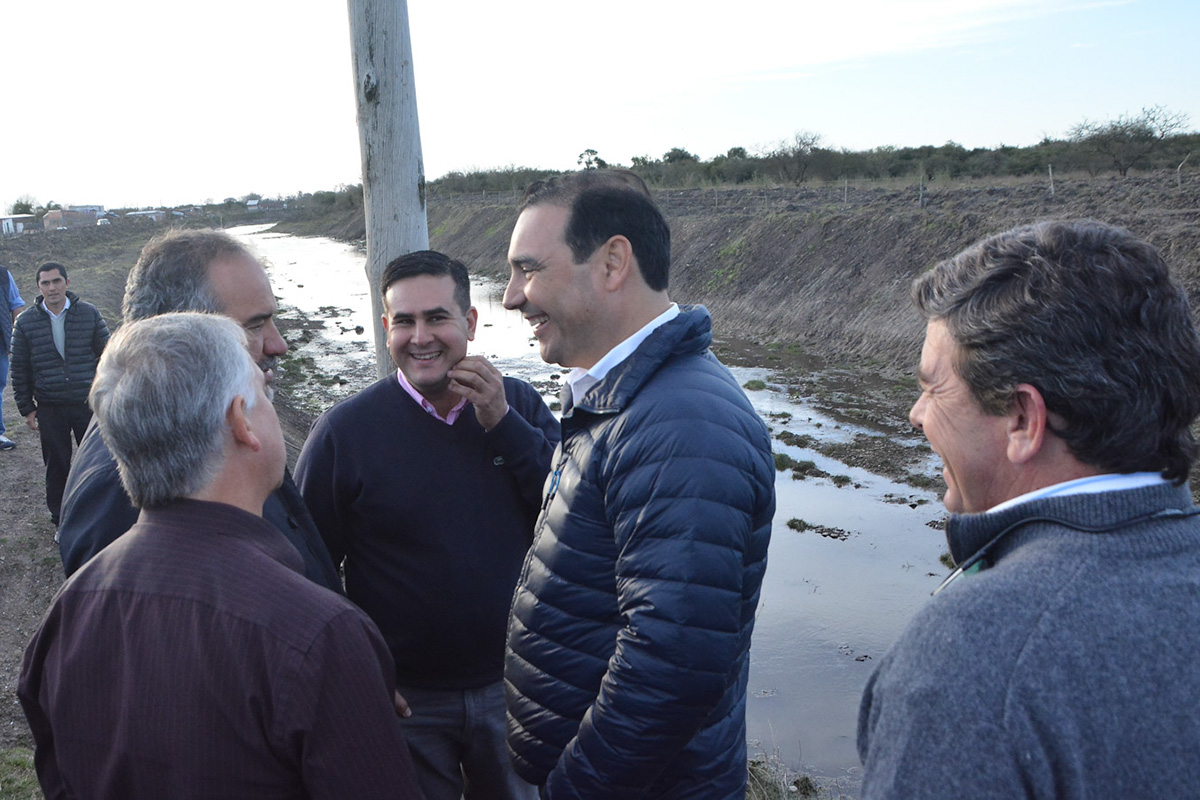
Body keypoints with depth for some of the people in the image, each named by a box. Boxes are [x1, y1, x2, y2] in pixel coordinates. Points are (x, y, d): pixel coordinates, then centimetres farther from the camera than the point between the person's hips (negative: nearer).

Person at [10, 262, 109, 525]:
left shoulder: (89, 313, -2)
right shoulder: (26, 322, 1)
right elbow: (19, 368, 6)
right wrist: (26, 407, 4)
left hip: (88, 404, -1)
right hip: (50, 409, 1)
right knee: (56, 464, 10)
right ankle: (60, 518, 25)